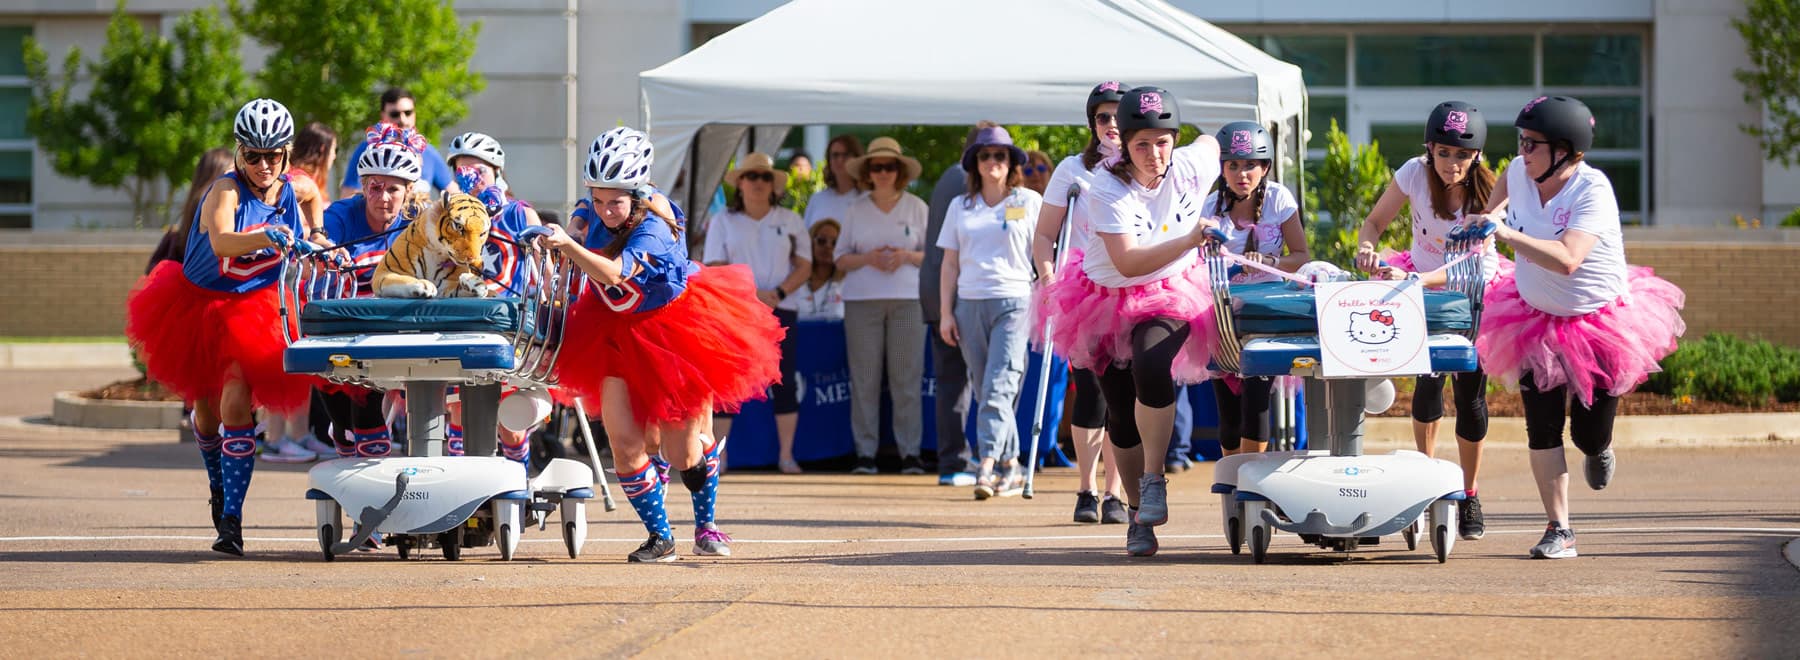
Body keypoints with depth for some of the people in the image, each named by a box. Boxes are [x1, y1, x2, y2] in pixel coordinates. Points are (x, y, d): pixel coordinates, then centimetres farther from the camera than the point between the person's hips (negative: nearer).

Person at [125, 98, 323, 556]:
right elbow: (222, 242, -43)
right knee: (205, 405, 15)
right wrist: (266, 237, -59)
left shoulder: (293, 193, -6)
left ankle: (231, 518, -20)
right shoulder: (226, 191, -21)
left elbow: (312, 195, 23)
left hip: (254, 308, 0)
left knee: (236, 400, -20)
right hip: (202, 305, 0)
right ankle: (218, 485, 45)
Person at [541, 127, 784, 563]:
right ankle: (660, 538, 11)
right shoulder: (597, 217, -10)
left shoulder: (653, 230, -29)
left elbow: (613, 272, -47)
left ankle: (706, 526, 33)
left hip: (674, 338, -5)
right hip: (617, 335, 5)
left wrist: (568, 246, -60)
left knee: (683, 456, 2)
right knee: (625, 444, -10)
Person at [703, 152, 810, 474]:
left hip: (781, 309, 1)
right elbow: (714, 268, -1)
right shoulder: (723, 222, 7)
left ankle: (786, 454, 2)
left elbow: (804, 266, 6)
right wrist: (753, 292, -14)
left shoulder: (790, 221, 10)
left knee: (783, 382, -3)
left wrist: (779, 292, -12)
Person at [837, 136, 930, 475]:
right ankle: (865, 453, -1)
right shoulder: (856, 211, 12)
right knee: (864, 377, -3)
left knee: (907, 377, -5)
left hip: (907, 298, -1)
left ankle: (910, 453, -2)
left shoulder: (917, 208, 10)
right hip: (862, 300, 1)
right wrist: (868, 258, -9)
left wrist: (907, 256, -9)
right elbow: (840, 258, 10)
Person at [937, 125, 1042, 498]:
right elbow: (950, 263, 15)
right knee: (985, 391, 6)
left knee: (999, 387, -16)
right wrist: (946, 313, 8)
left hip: (1014, 302, -4)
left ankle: (988, 465, -24)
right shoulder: (961, 208, 14)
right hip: (970, 304, 4)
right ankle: (1010, 466, 15)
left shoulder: (1030, 203, 6)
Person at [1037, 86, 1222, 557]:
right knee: (1121, 413, 1)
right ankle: (1138, 514, 20)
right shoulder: (1108, 190, -22)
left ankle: (1154, 480, -18)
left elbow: (1211, 143, 14)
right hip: (1109, 300, 0)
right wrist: (1188, 241, -41)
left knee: (1151, 367, -31)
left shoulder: (1189, 167, -13)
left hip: (1171, 294, 0)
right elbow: (1128, 262, -32)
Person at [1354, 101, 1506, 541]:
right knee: (1430, 377, -14)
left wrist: (1414, 280, -46)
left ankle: (1469, 496, 11)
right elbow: (1374, 222, -9)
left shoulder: (1486, 192, -24)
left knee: (1470, 391, -5)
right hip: (1422, 282, 1)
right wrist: (1366, 248, -34)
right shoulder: (1415, 174, -18)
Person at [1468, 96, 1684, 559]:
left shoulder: (1592, 190, -27)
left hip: (1599, 325, -4)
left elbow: (1567, 260, -41)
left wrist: (1509, 235, -43)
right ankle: (1558, 531, 5)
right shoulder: (1518, 173, -9)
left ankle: (1600, 448, 43)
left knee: (1589, 438, 4)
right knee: (1542, 430, -5)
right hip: (1536, 320, 4)